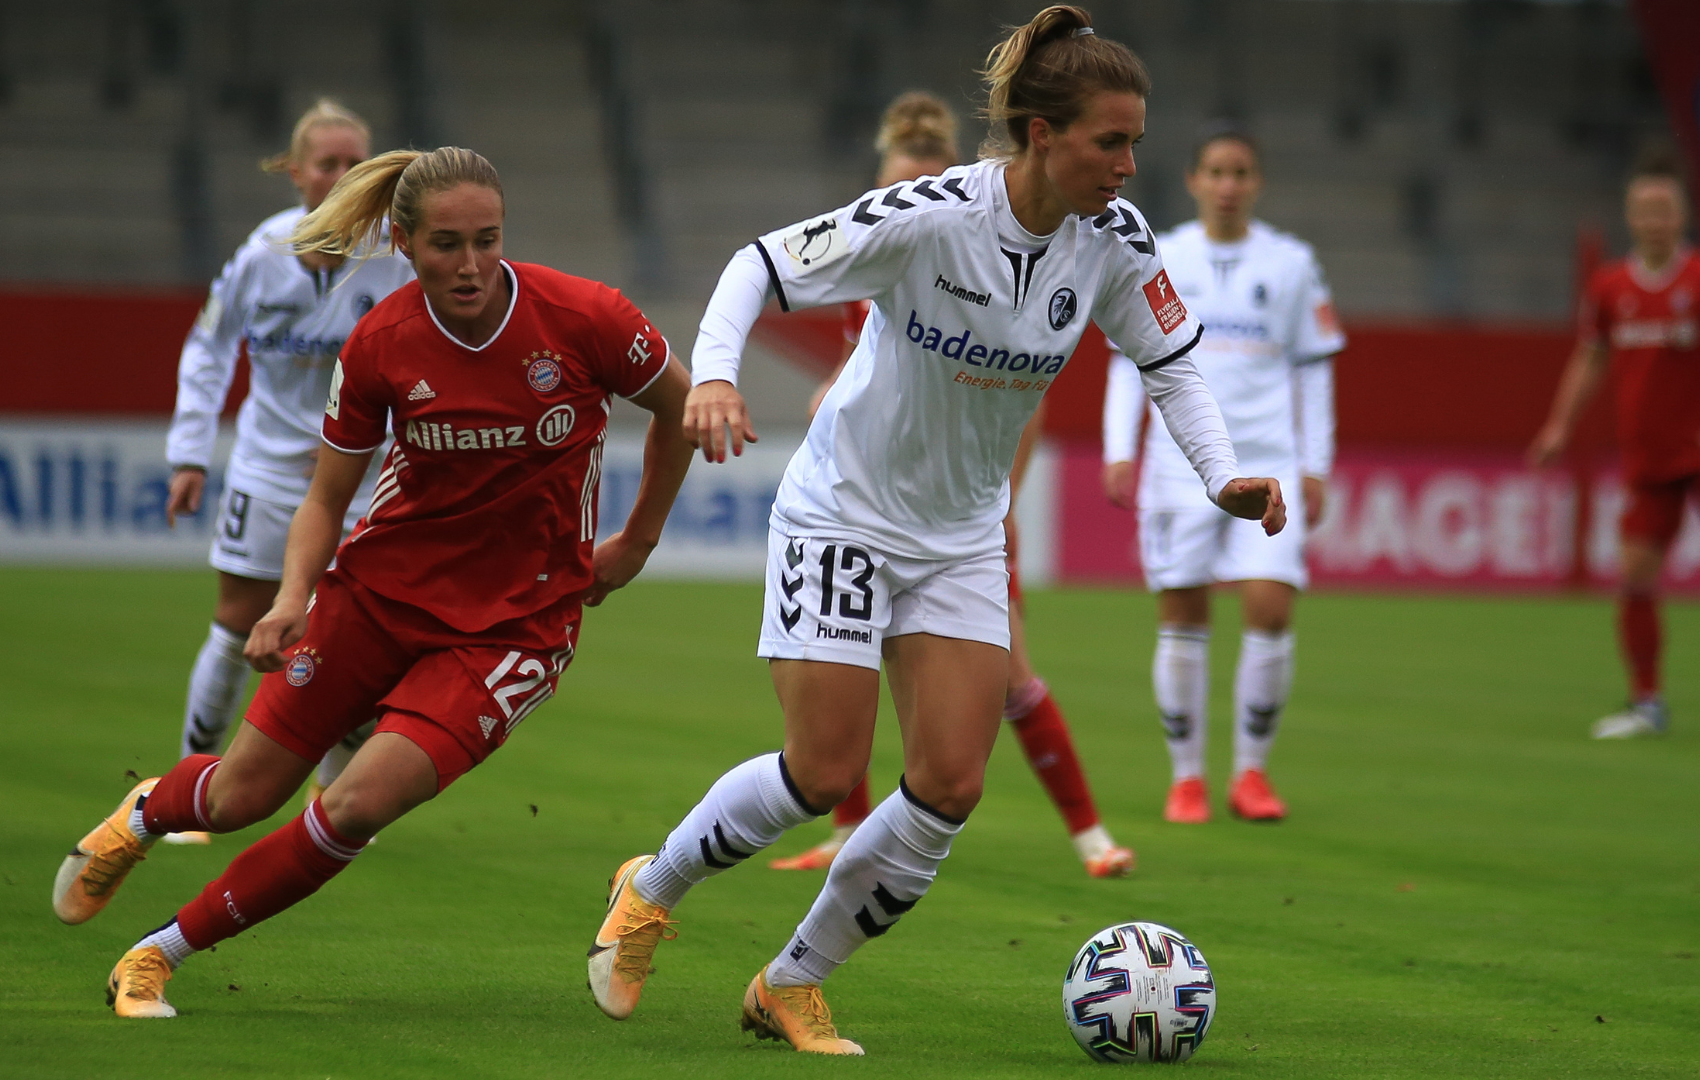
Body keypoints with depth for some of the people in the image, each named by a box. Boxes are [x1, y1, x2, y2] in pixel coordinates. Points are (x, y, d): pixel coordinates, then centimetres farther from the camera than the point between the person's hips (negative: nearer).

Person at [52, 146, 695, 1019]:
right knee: (238, 798, 6)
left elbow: (680, 405, 3)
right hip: (383, 584, 2)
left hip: (517, 615, -2)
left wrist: (638, 540, 8)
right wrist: (293, 598, -18)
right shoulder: (379, 344, -11)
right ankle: (145, 812, 45)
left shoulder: (584, 318, -17)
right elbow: (326, 498, 0)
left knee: (361, 801, -20)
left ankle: (161, 953, -3)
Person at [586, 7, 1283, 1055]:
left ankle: (792, 986, 14)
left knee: (951, 786, -5)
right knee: (825, 774, -8)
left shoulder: (1114, 240, -11)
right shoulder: (929, 217, -25)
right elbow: (761, 265, -18)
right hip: (844, 511, -5)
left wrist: (1223, 475, -14)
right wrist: (715, 374, -35)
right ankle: (651, 891, 21)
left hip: (963, 535, 5)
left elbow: (1170, 362, 2)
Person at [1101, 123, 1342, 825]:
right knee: (1181, 620, 0)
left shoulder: (1291, 263, 6)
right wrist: (1118, 451, -1)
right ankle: (1186, 777, 12)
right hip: (1179, 466, 0)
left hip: (1268, 461, 0)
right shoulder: (1160, 261, 5)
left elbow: (1312, 370, 11)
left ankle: (1252, 772, 4)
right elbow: (1128, 360, 8)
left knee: (1271, 609, -11)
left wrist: (1315, 467, 6)